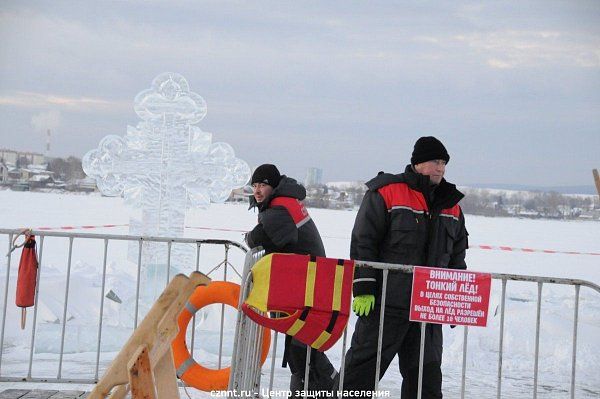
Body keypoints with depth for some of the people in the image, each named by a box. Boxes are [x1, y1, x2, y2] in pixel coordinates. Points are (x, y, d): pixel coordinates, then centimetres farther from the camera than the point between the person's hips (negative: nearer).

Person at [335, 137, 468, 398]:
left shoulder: (451, 203, 13)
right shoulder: (386, 192, -6)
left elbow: (457, 255, 20)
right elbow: (363, 242, -9)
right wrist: (363, 289, -13)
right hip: (385, 303, -6)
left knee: (427, 372, 12)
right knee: (364, 365, -1)